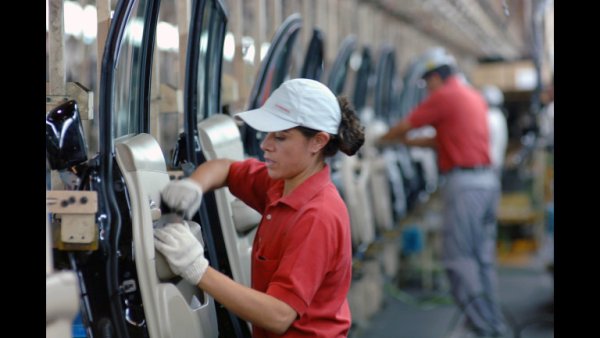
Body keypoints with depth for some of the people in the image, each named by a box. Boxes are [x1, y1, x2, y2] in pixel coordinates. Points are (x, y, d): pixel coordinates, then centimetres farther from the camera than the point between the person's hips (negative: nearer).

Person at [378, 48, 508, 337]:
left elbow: (404, 126, 1)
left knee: (459, 257, -4)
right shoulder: (475, 97, 18)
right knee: (482, 256, 13)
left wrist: (382, 140, 20)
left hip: (463, 183, -9)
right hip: (487, 180, 9)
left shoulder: (443, 96, -8)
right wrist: (407, 142, 30)